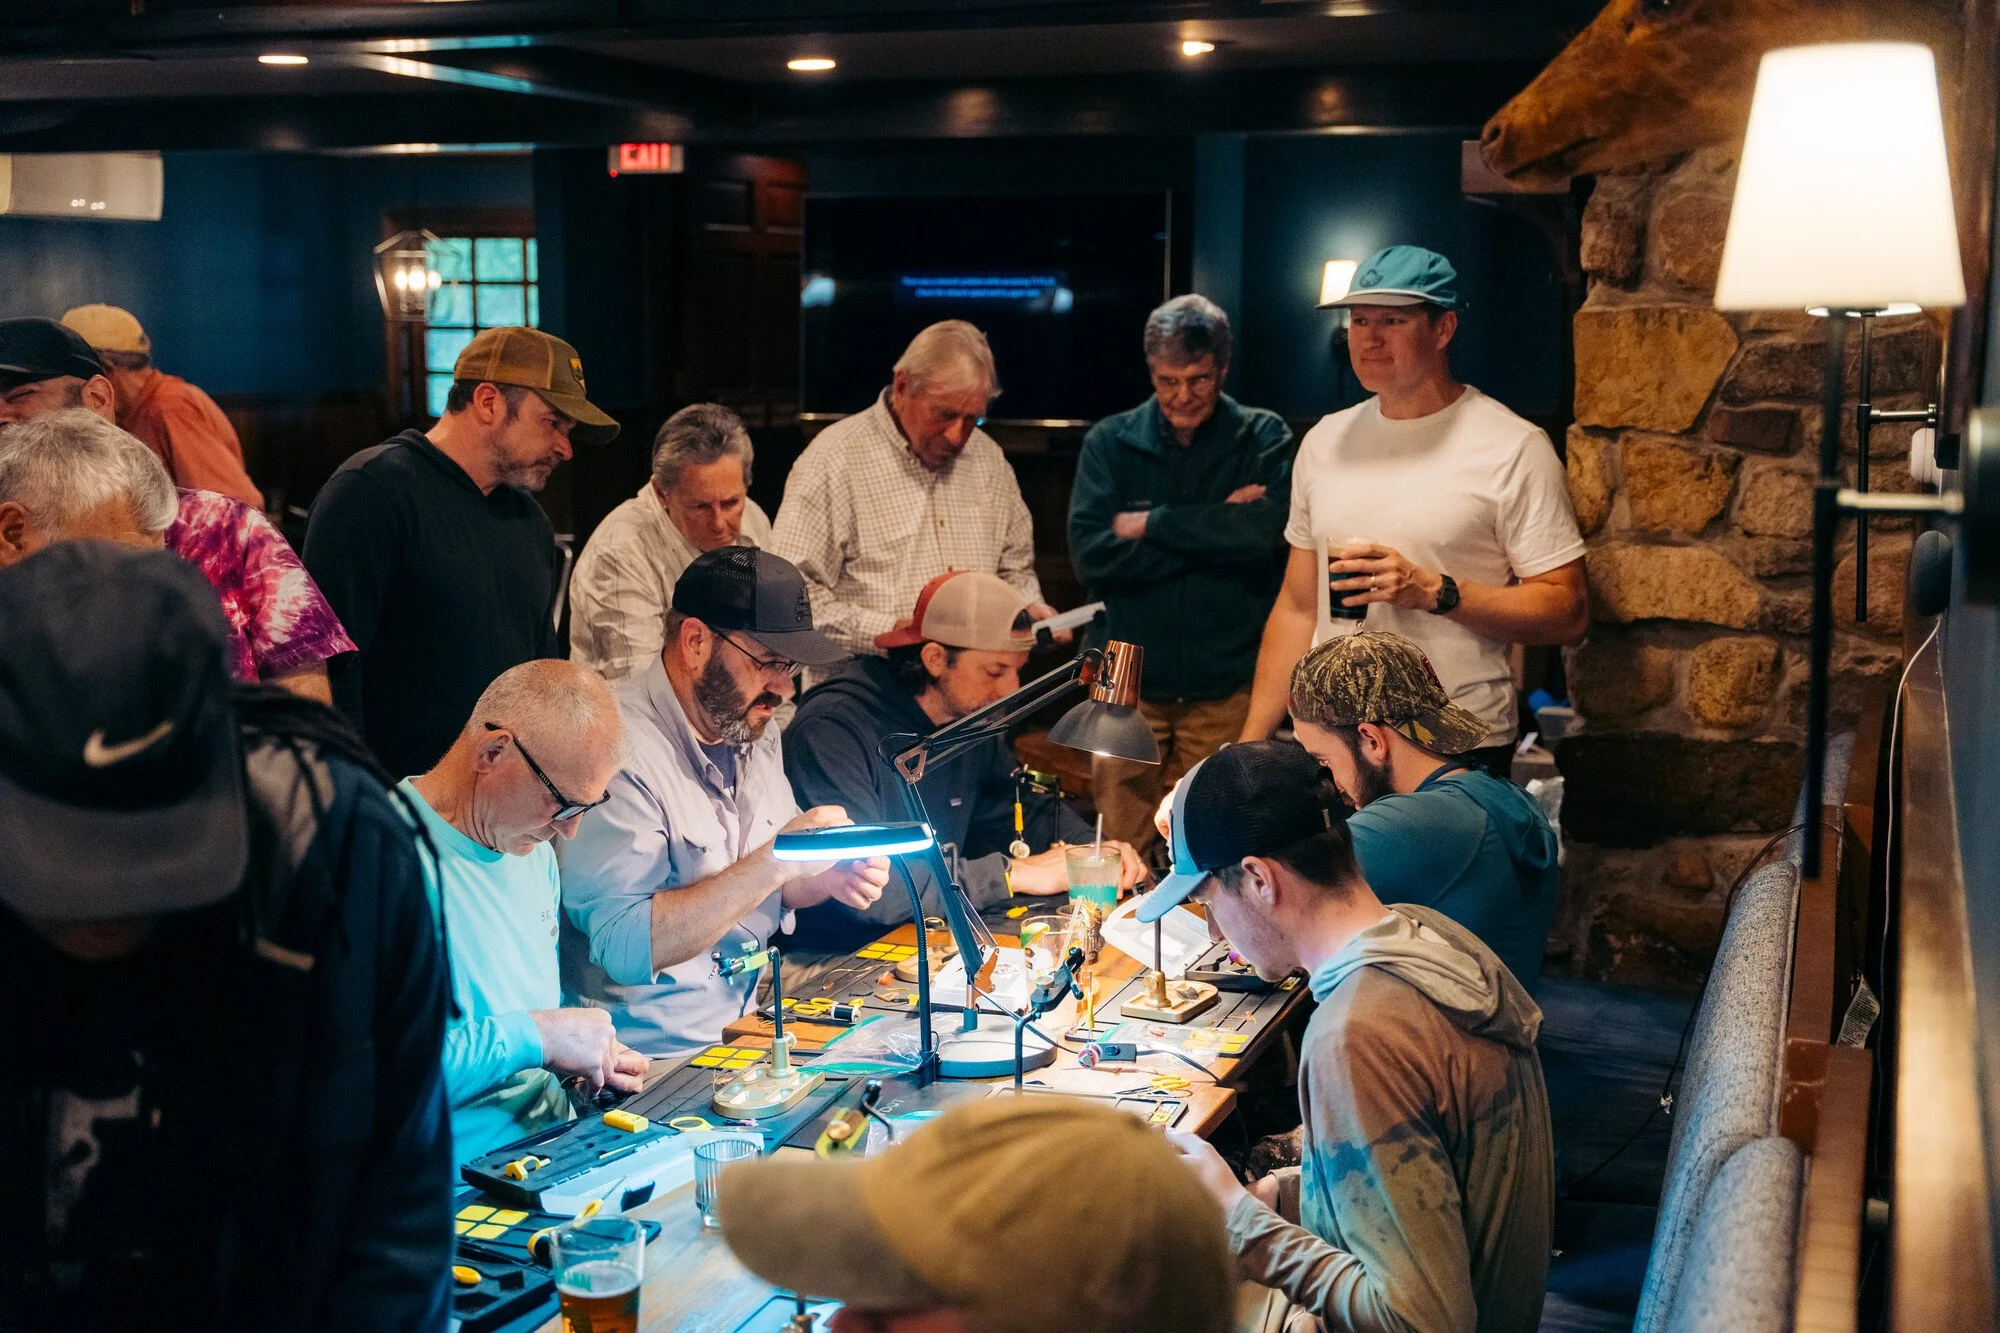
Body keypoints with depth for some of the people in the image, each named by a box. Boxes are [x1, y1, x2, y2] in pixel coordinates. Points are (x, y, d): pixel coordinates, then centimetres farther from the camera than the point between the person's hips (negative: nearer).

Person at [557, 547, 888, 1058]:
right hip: (655, 1051, -8)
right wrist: (776, 861, -27)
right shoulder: (620, 748, -20)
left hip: (750, 1014, 9)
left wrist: (828, 878, 0)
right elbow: (626, 948, -28)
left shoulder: (753, 730, 9)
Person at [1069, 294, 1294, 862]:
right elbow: (1091, 553, -9)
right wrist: (1217, 531, -11)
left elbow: (1267, 530, -15)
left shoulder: (1263, 437, 3)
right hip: (1130, 684, 1)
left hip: (1225, 689, -1)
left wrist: (1151, 523, -9)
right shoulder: (1110, 442, 5)